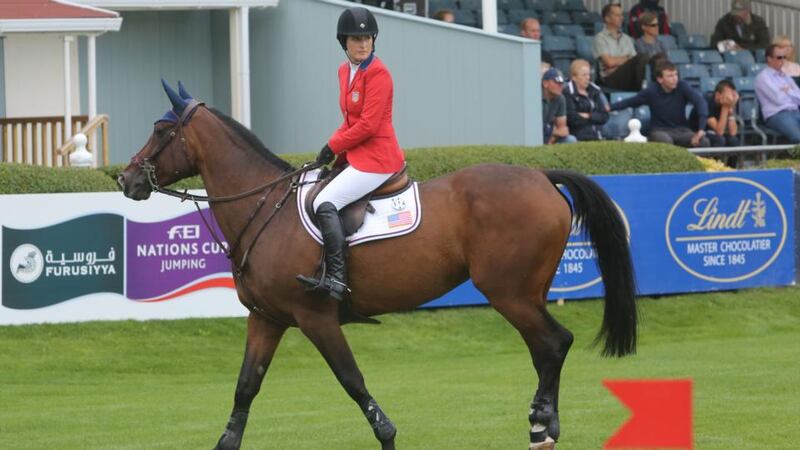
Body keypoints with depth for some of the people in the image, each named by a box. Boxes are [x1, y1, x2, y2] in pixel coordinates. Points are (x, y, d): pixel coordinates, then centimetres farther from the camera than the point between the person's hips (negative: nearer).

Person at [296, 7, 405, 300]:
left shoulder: (378, 74, -15)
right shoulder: (345, 71, 13)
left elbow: (368, 125, -19)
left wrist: (333, 146, -10)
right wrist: (337, 151, 5)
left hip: (376, 159, -10)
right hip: (357, 156, 10)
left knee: (325, 204, -21)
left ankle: (336, 278, -27)